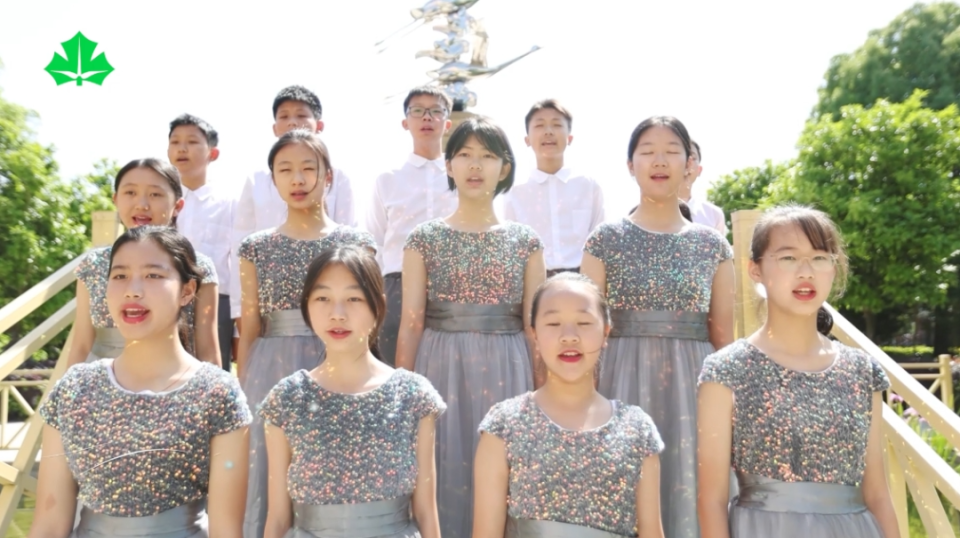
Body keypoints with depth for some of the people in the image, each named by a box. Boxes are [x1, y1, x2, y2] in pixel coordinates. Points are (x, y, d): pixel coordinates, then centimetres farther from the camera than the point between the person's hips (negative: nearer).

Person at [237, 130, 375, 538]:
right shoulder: (256, 248, 6)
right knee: (271, 475, 4)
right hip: (273, 375, 1)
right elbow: (250, 332, 8)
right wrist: (242, 394, 7)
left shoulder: (356, 244, 3)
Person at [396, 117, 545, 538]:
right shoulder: (424, 239, 2)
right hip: (441, 370, -1)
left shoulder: (525, 242, 5)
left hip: (506, 374, 1)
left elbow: (534, 326, 5)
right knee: (445, 476, 4)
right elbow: (411, 324, 0)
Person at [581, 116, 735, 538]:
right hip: (625, 381, -1)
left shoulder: (712, 245, 7)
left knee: (689, 492, 5)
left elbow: (723, 335, 9)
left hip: (692, 387, 2)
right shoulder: (606, 240, 1)